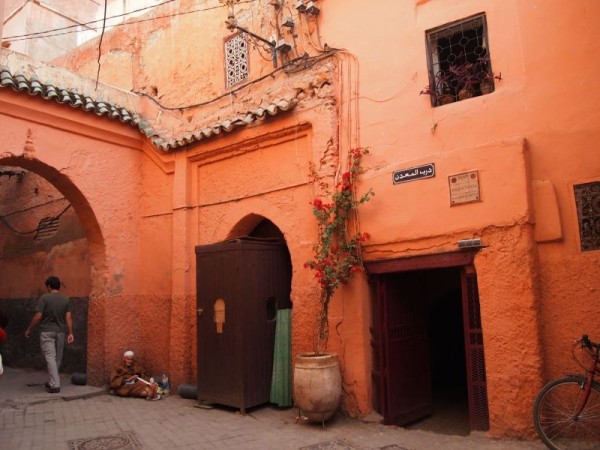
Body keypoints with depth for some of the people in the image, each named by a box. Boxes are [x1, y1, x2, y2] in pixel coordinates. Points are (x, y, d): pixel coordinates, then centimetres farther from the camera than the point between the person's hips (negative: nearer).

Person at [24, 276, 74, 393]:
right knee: (58, 358, 14)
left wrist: (29, 329, 0)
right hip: (61, 332, 4)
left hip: (47, 332, -4)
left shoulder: (44, 298, -10)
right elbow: (68, 317, -2)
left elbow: (38, 316, -12)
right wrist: (70, 333, 0)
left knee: (50, 358, -4)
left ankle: (55, 385, -9)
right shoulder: (66, 299, 1)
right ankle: (52, 381, 27)